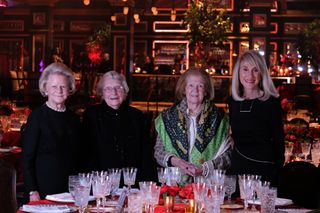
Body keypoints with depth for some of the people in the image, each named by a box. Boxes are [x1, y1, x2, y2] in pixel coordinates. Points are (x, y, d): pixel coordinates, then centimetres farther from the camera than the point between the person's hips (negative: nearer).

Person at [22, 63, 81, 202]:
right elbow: (27, 158, -7)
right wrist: (32, 191, -13)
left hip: (71, 190, 5)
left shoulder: (73, 119, 10)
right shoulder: (37, 117, -5)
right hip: (44, 189, -5)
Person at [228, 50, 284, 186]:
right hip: (237, 166, 5)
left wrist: (277, 168, -7)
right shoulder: (233, 101, 7)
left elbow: (278, 139, -5)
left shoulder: (271, 102, -7)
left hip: (263, 169, -4)